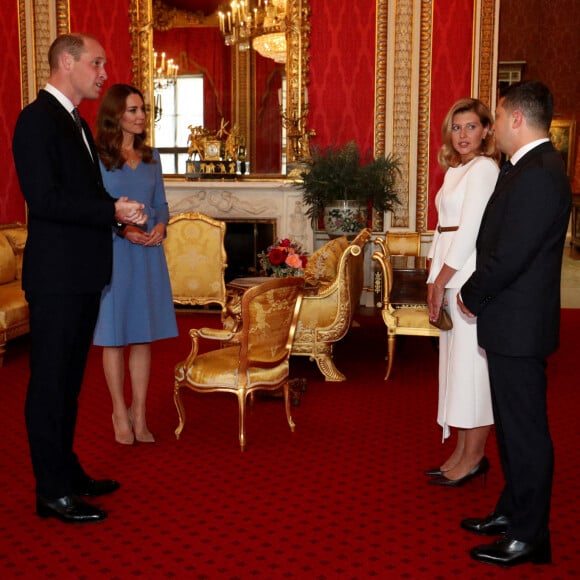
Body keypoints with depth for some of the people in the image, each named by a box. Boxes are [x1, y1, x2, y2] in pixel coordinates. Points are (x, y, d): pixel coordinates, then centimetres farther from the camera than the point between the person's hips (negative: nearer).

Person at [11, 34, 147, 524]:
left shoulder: (77, 123, 18)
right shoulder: (37, 119, -11)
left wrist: (119, 212, 4)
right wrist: (113, 211, -18)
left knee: (69, 378, 16)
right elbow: (45, 198, -20)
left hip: (83, 274, 9)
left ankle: (67, 472, 29)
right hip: (57, 276, -9)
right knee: (50, 381, 0)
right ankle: (53, 493, 10)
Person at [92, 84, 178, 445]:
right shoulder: (96, 157, -4)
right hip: (112, 253, -4)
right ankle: (120, 414, 15)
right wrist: (122, 229, -19)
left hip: (148, 253, 5)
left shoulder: (151, 157, 12)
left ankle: (139, 415, 17)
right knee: (114, 336, 3)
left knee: (144, 335, 7)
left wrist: (160, 225, -6)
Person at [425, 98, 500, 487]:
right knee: (456, 362, 12)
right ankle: (463, 452, 21)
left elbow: (470, 230, -16)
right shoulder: (456, 170, 18)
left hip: (471, 276, -9)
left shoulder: (484, 168, -10)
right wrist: (435, 281, 8)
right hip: (450, 276, 9)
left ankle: (474, 457, 8)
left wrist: (441, 281, -13)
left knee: (472, 363, -3)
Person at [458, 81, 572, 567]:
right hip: (511, 323, 10)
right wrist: (475, 294, 7)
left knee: (525, 431, 1)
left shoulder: (539, 176, -21)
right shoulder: (531, 168, 12)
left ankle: (529, 536, 15)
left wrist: (471, 297, -8)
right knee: (512, 426, 19)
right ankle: (512, 511, 34)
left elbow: (509, 256, -23)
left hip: (518, 326, -10)